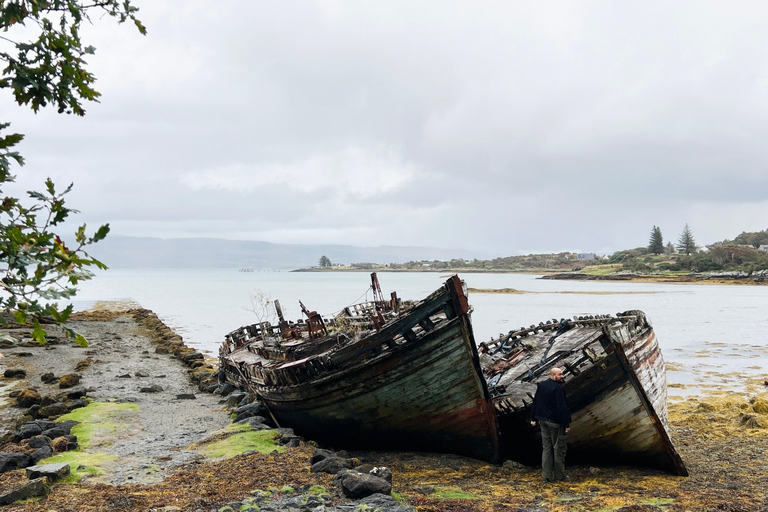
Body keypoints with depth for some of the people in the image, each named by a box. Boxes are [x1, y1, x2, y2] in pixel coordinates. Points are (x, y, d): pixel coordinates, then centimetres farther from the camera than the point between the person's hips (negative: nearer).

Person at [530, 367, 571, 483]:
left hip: (543, 421, 8)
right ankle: (559, 476, 14)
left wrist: (534, 418, 20)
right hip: (555, 422, -8)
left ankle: (545, 476, 14)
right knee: (559, 449, 5)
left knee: (546, 448, 13)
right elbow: (562, 407, -22)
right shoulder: (557, 388, -20)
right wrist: (567, 424, -17)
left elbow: (535, 402, 13)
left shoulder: (541, 385, 6)